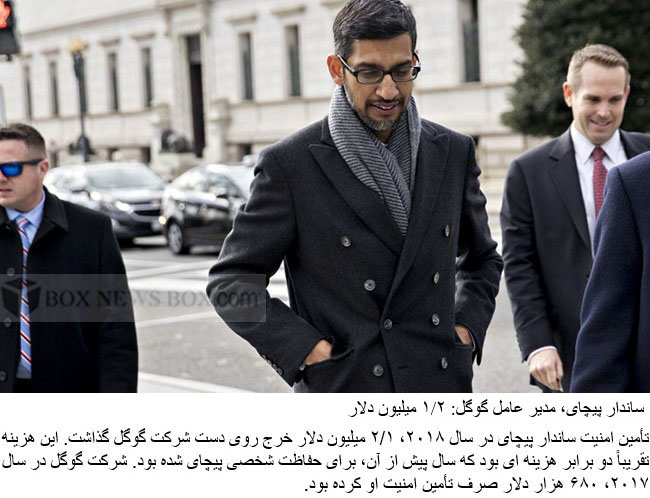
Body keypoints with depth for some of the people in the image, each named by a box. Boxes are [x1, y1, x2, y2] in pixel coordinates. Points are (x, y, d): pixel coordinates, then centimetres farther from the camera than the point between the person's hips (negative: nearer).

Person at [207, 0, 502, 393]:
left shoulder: (453, 153, 8)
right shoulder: (291, 165, -6)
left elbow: (482, 259, 23)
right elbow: (231, 282, -2)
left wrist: (466, 330, 7)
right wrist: (307, 351, -10)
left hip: (442, 390, 4)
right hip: (343, 392, -4)